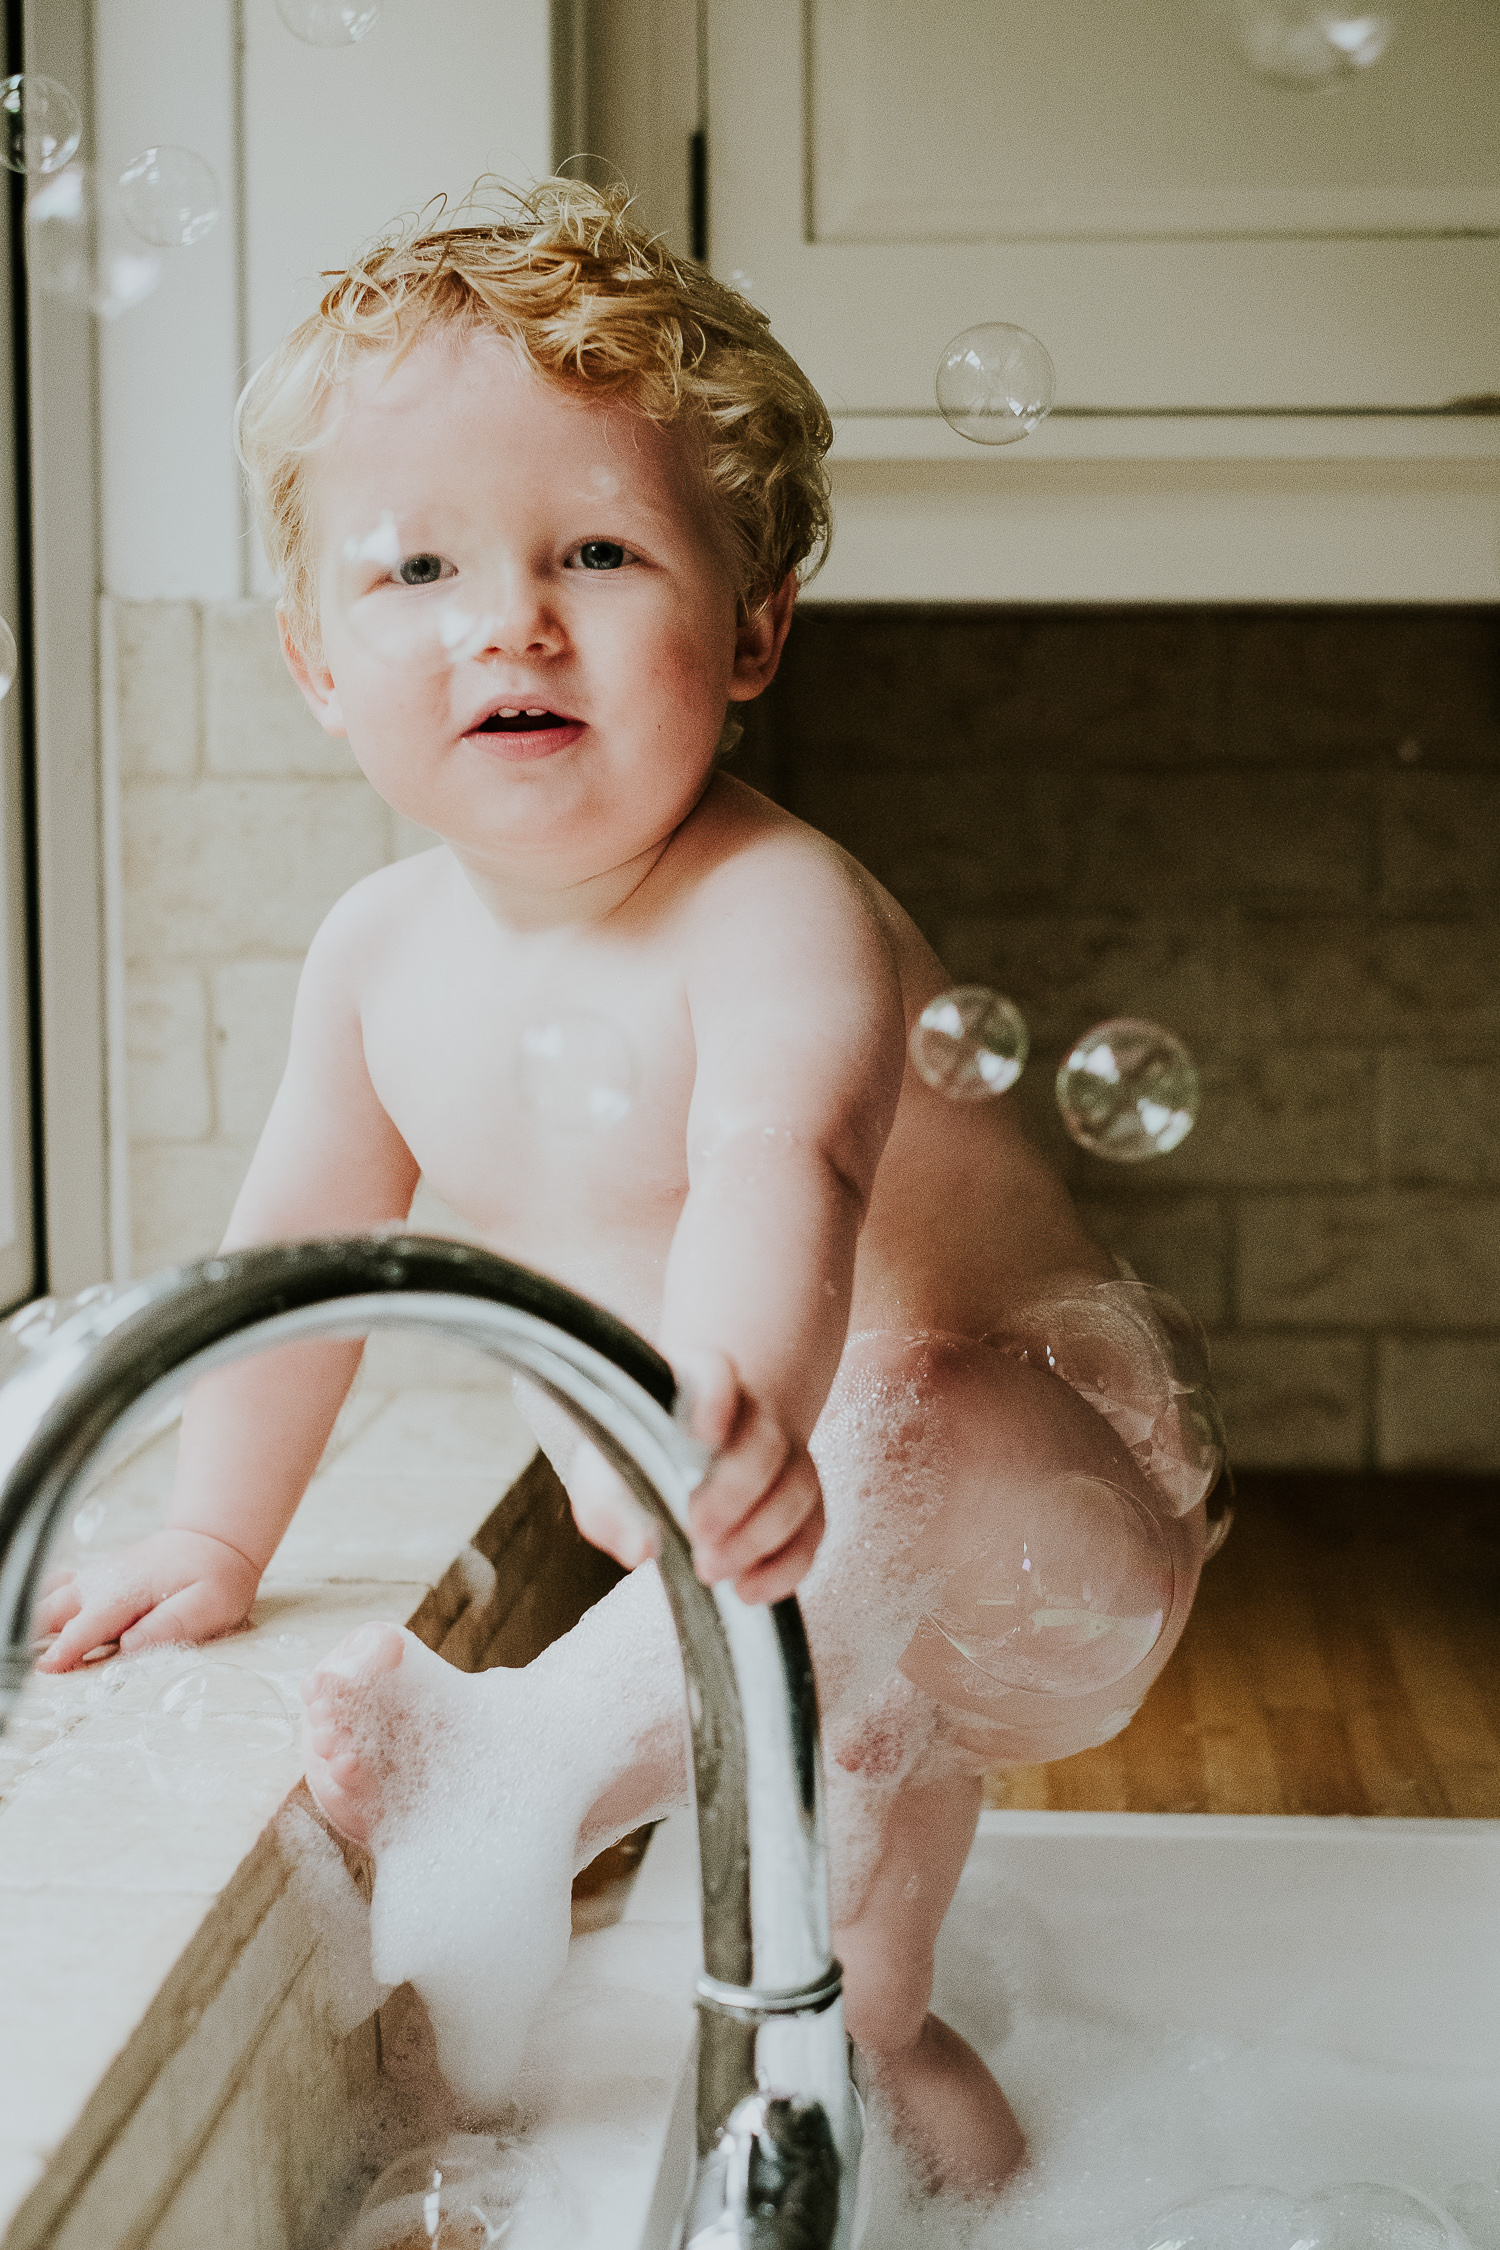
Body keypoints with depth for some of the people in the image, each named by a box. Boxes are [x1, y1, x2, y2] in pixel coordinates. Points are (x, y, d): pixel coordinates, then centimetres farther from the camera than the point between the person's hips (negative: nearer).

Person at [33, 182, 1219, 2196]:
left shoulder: (776, 912, -28)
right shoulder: (384, 953, -5)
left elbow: (782, 1170, -49)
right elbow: (308, 1232, 11)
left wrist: (735, 1404, -70)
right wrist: (220, 1536, 14)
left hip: (1051, 1508, -8)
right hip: (742, 1558, 8)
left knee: (899, 1435, -35)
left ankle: (550, 1748, -26)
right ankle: (872, 2026, 34)